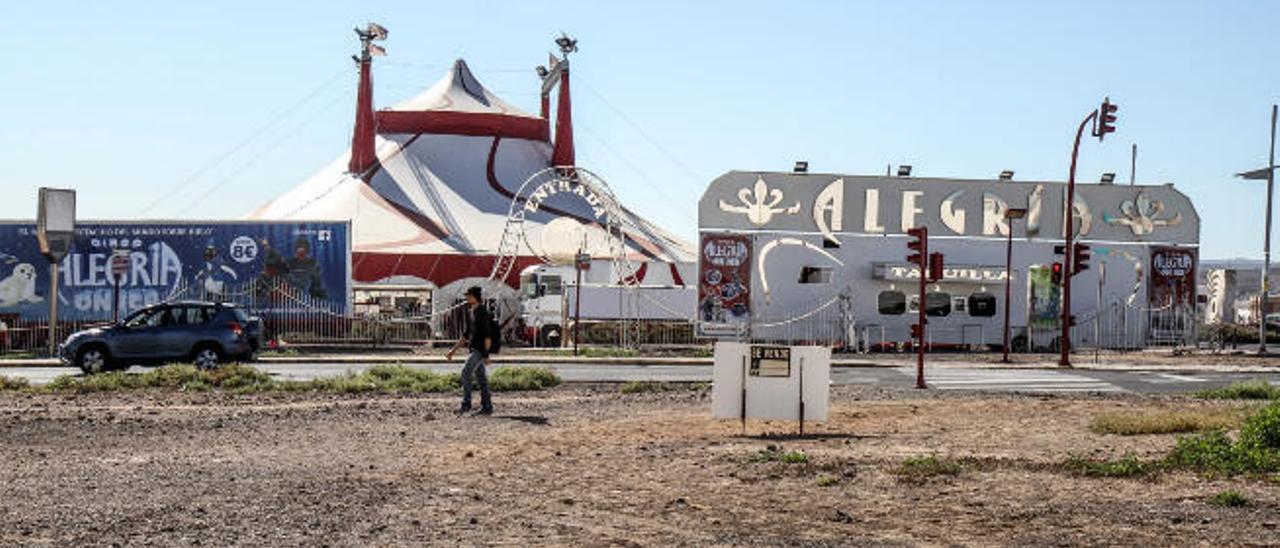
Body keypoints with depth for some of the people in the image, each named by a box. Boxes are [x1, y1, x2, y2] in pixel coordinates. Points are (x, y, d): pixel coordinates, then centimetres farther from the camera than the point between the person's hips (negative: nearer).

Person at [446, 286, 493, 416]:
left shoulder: (482, 312, -12)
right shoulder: (470, 312, 15)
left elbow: (487, 335, -17)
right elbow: (465, 335, 22)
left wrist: (486, 354, -22)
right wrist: (453, 350, 18)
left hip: (480, 350, -9)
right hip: (472, 349, 9)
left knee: (466, 373, -16)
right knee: (480, 378, 8)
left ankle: (466, 404, -13)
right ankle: (487, 407, 11)